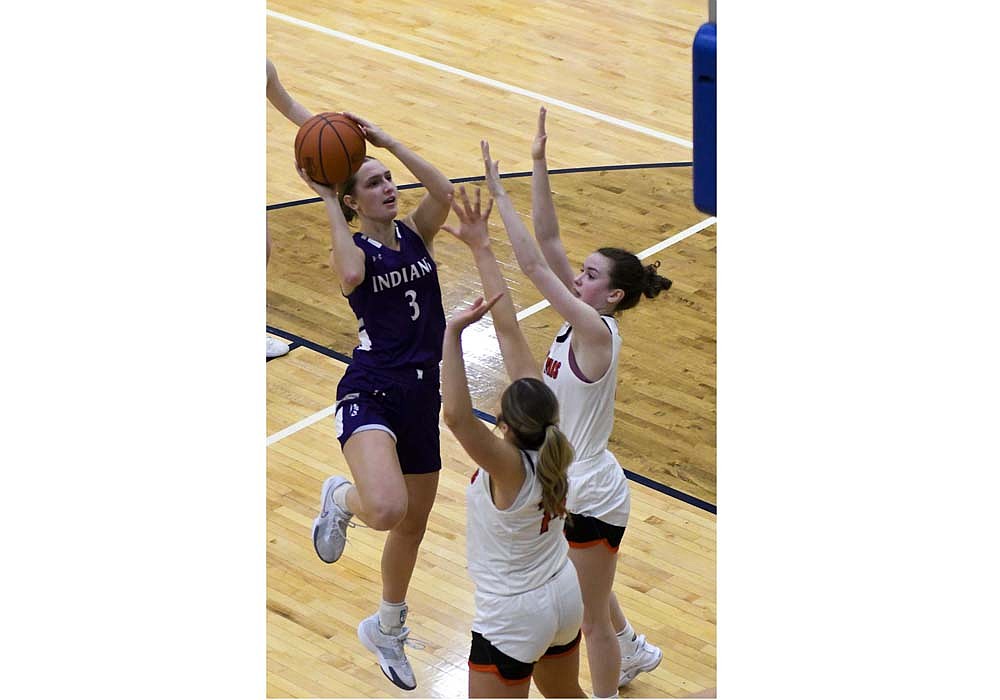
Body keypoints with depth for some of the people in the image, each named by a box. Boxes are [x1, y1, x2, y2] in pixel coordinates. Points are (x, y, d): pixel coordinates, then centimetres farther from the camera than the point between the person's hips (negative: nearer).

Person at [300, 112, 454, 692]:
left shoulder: (416, 233, 7)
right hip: (370, 394, -6)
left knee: (413, 525, 19)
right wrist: (328, 202, -21)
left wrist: (386, 140, -13)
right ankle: (341, 498, 5)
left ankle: (386, 630, 44)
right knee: (386, 509, -34)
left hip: (421, 398, 6)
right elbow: (351, 276, -30)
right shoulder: (352, 249, -5)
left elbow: (444, 192, -13)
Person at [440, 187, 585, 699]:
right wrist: (481, 250, -9)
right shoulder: (551, 441, -12)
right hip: (565, 599, 8)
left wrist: (453, 332, -48)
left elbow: (455, 414, -50)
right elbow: (508, 327, -12)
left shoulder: (508, 465, -28)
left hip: (513, 621, -8)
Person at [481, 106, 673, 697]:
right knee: (583, 590, 32)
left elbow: (534, 265, -28)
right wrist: (539, 164, -12)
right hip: (574, 487, 10)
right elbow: (549, 241, -5)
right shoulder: (581, 318, -2)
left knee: (592, 616, 6)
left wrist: (499, 193, -25)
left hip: (593, 499, -10)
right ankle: (635, 650, 57)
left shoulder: (596, 329, -24)